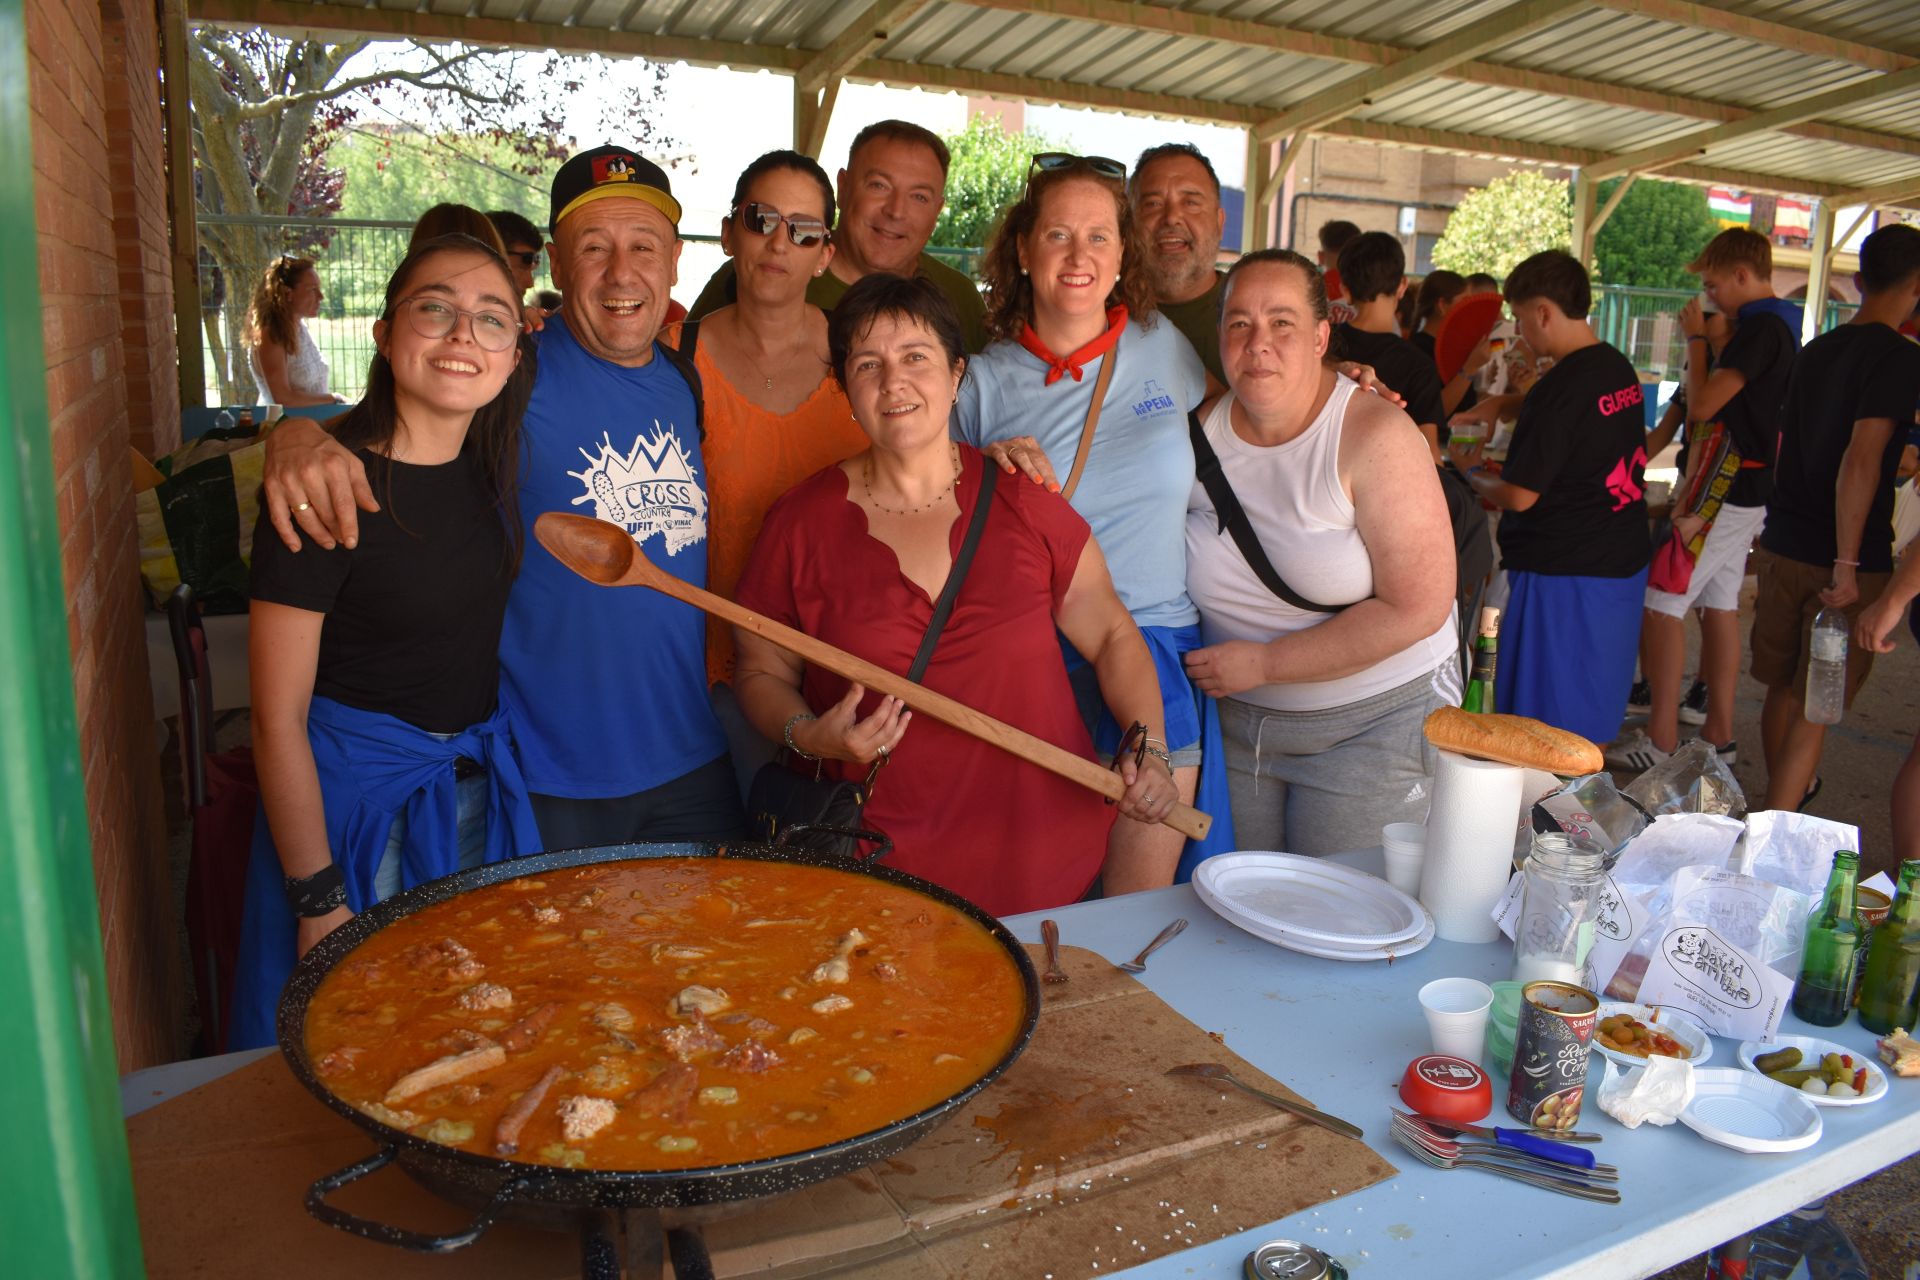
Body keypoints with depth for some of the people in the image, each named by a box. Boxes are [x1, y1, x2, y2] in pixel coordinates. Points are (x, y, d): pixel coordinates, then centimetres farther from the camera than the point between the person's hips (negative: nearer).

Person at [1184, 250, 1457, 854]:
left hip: (1373, 723, -4)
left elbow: (1416, 610, -21)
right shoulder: (1202, 426, -4)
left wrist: (1263, 662, -19)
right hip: (1235, 721, 4)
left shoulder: (1376, 435, -17)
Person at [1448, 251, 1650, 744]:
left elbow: (1518, 496, -18)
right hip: (1623, 564, 9)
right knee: (1594, 718, 19)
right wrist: (1503, 405, 14)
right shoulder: (1619, 369, 7)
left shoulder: (1561, 386, -20)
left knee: (1548, 727, 2)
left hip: (1564, 575, -9)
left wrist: (1471, 469, 1)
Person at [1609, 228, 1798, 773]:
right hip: (1745, 489, 10)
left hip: (1721, 489, -10)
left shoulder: (1759, 327, -16)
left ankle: (1661, 741, -6)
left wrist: (1696, 339, -8)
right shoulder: (1779, 327, 16)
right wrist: (1706, 343, 12)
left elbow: (1702, 405, -19)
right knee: (1720, 603, 13)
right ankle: (1718, 734, 20)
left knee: (1661, 603, -8)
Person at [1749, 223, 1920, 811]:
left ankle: (1790, 788, 38)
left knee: (1782, 686, 19)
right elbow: (1859, 461, -23)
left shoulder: (1817, 350, 10)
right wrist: (1847, 565, -21)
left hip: (1781, 545, 7)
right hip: (1845, 560, -7)